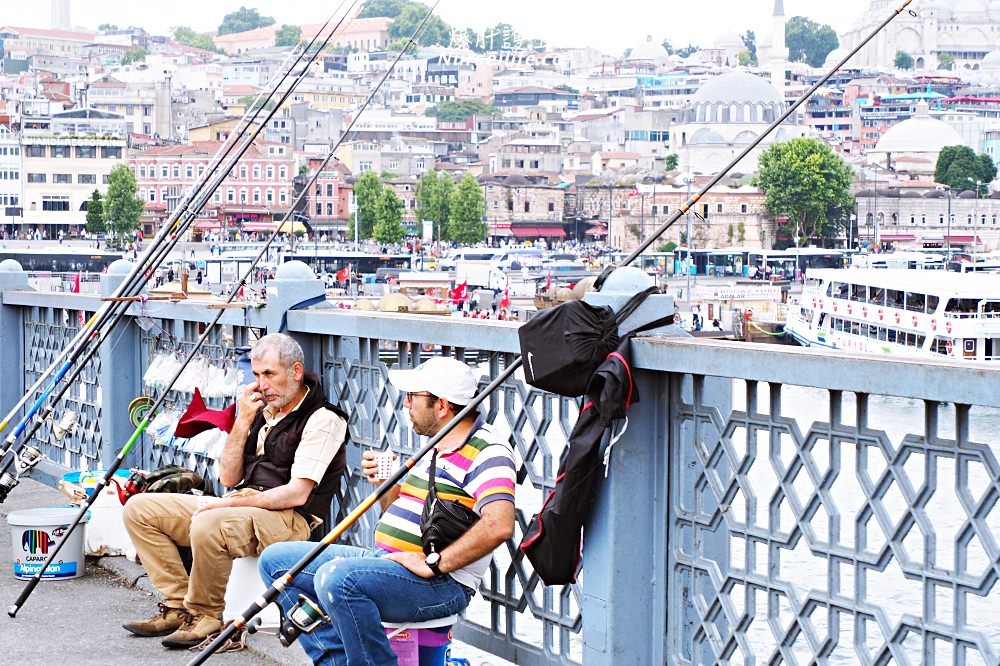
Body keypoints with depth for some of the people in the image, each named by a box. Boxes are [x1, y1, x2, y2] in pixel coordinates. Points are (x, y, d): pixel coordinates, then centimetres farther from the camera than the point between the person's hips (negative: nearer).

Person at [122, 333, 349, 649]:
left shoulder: (322, 419, -8)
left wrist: (230, 503, -17)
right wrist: (243, 422, 0)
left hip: (288, 519, -9)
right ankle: (178, 606, -1)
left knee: (207, 525, -38)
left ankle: (205, 616, -16)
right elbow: (229, 478, 11)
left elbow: (297, 494, -17)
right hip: (239, 505, 9)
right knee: (139, 508, 2)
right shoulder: (263, 409, 15)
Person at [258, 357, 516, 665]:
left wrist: (434, 565, -26)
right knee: (275, 559, 7)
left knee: (336, 578, -36)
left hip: (442, 583, -11)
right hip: (383, 559, 11)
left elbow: (499, 524, -30)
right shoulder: (436, 449, 20)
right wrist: (385, 482, 8)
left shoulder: (488, 452, -13)